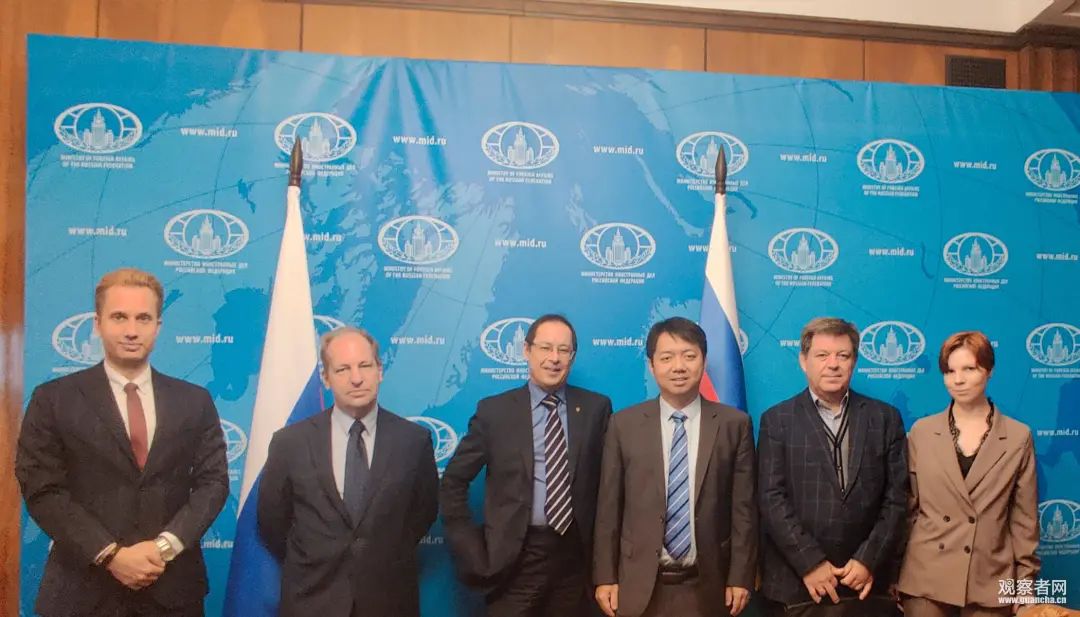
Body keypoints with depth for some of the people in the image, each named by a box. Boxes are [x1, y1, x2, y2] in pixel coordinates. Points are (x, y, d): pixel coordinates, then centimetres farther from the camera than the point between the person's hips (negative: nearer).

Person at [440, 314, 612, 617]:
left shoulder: (596, 408, 2)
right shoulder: (494, 410, -2)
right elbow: (453, 482, 2)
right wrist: (473, 551, -2)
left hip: (574, 555, 1)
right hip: (513, 559, -1)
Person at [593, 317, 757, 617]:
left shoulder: (735, 424, -1)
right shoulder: (624, 424, -1)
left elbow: (744, 508, 0)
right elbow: (609, 507, 1)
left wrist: (740, 577, -3)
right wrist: (605, 577, -1)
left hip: (707, 586, 0)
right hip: (639, 586, 0)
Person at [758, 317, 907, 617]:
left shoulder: (886, 418, 6)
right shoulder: (777, 420, 1)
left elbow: (897, 498, 2)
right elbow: (772, 498, -6)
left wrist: (869, 561, -7)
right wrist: (810, 563, -13)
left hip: (867, 584, 2)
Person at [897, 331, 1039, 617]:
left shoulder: (1018, 436, 0)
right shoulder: (922, 431, 1)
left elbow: (1025, 518, 3)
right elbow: (906, 507, 5)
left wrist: (1025, 583, 2)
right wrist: (893, 572, 4)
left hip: (990, 582, 0)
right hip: (925, 578, 0)